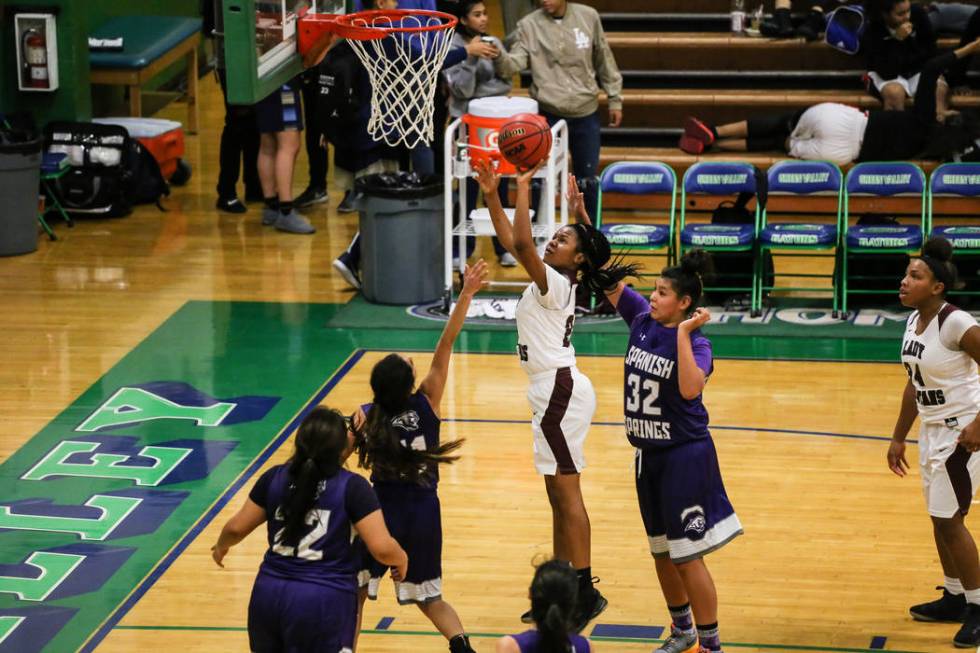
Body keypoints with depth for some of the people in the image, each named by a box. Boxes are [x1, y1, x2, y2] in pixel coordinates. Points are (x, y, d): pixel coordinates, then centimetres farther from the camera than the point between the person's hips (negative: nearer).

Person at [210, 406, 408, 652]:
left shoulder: (275, 478, 4)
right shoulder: (353, 487, -8)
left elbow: (236, 528, 12)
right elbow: (382, 548, -11)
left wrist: (221, 546, 34)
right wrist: (401, 559, 11)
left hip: (270, 594, 4)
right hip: (325, 602, -4)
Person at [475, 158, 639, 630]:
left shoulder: (554, 282, -15)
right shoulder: (555, 280, 11)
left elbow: (520, 243, -30)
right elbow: (511, 241, 18)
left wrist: (524, 187, -24)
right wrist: (491, 195, 10)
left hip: (559, 390, -10)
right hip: (557, 389, 10)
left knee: (566, 494, -8)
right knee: (559, 497, 13)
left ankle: (586, 594, -6)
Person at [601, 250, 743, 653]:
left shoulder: (696, 343, -18)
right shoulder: (643, 321, 0)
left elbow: (690, 388, -36)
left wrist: (683, 333, -33)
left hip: (684, 457, -7)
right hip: (648, 454, 7)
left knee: (687, 556, -3)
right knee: (660, 551, 18)